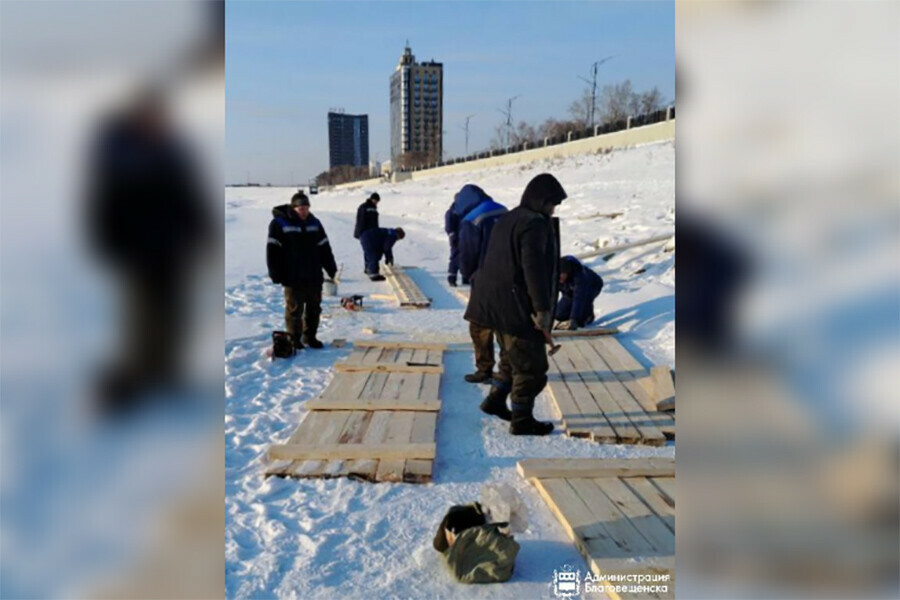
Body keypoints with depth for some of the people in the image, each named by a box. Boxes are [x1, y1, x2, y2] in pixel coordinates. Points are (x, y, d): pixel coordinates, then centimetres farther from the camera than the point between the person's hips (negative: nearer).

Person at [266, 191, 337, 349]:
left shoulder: (314, 223, 7)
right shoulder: (279, 224, -7)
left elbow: (325, 248, 11)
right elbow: (273, 251, -8)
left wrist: (332, 270, 7)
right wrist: (276, 274, -12)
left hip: (314, 276, 5)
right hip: (293, 278, -5)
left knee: (314, 308, 12)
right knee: (294, 310, 4)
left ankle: (310, 336, 26)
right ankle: (294, 339, 17)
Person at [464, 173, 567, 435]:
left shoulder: (507, 219, 14)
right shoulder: (535, 224, -16)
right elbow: (534, 268, -24)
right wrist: (542, 308, -23)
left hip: (496, 304, 10)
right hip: (517, 308, -10)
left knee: (512, 357, 25)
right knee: (531, 364, 2)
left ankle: (495, 401, 34)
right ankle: (522, 420, 8)